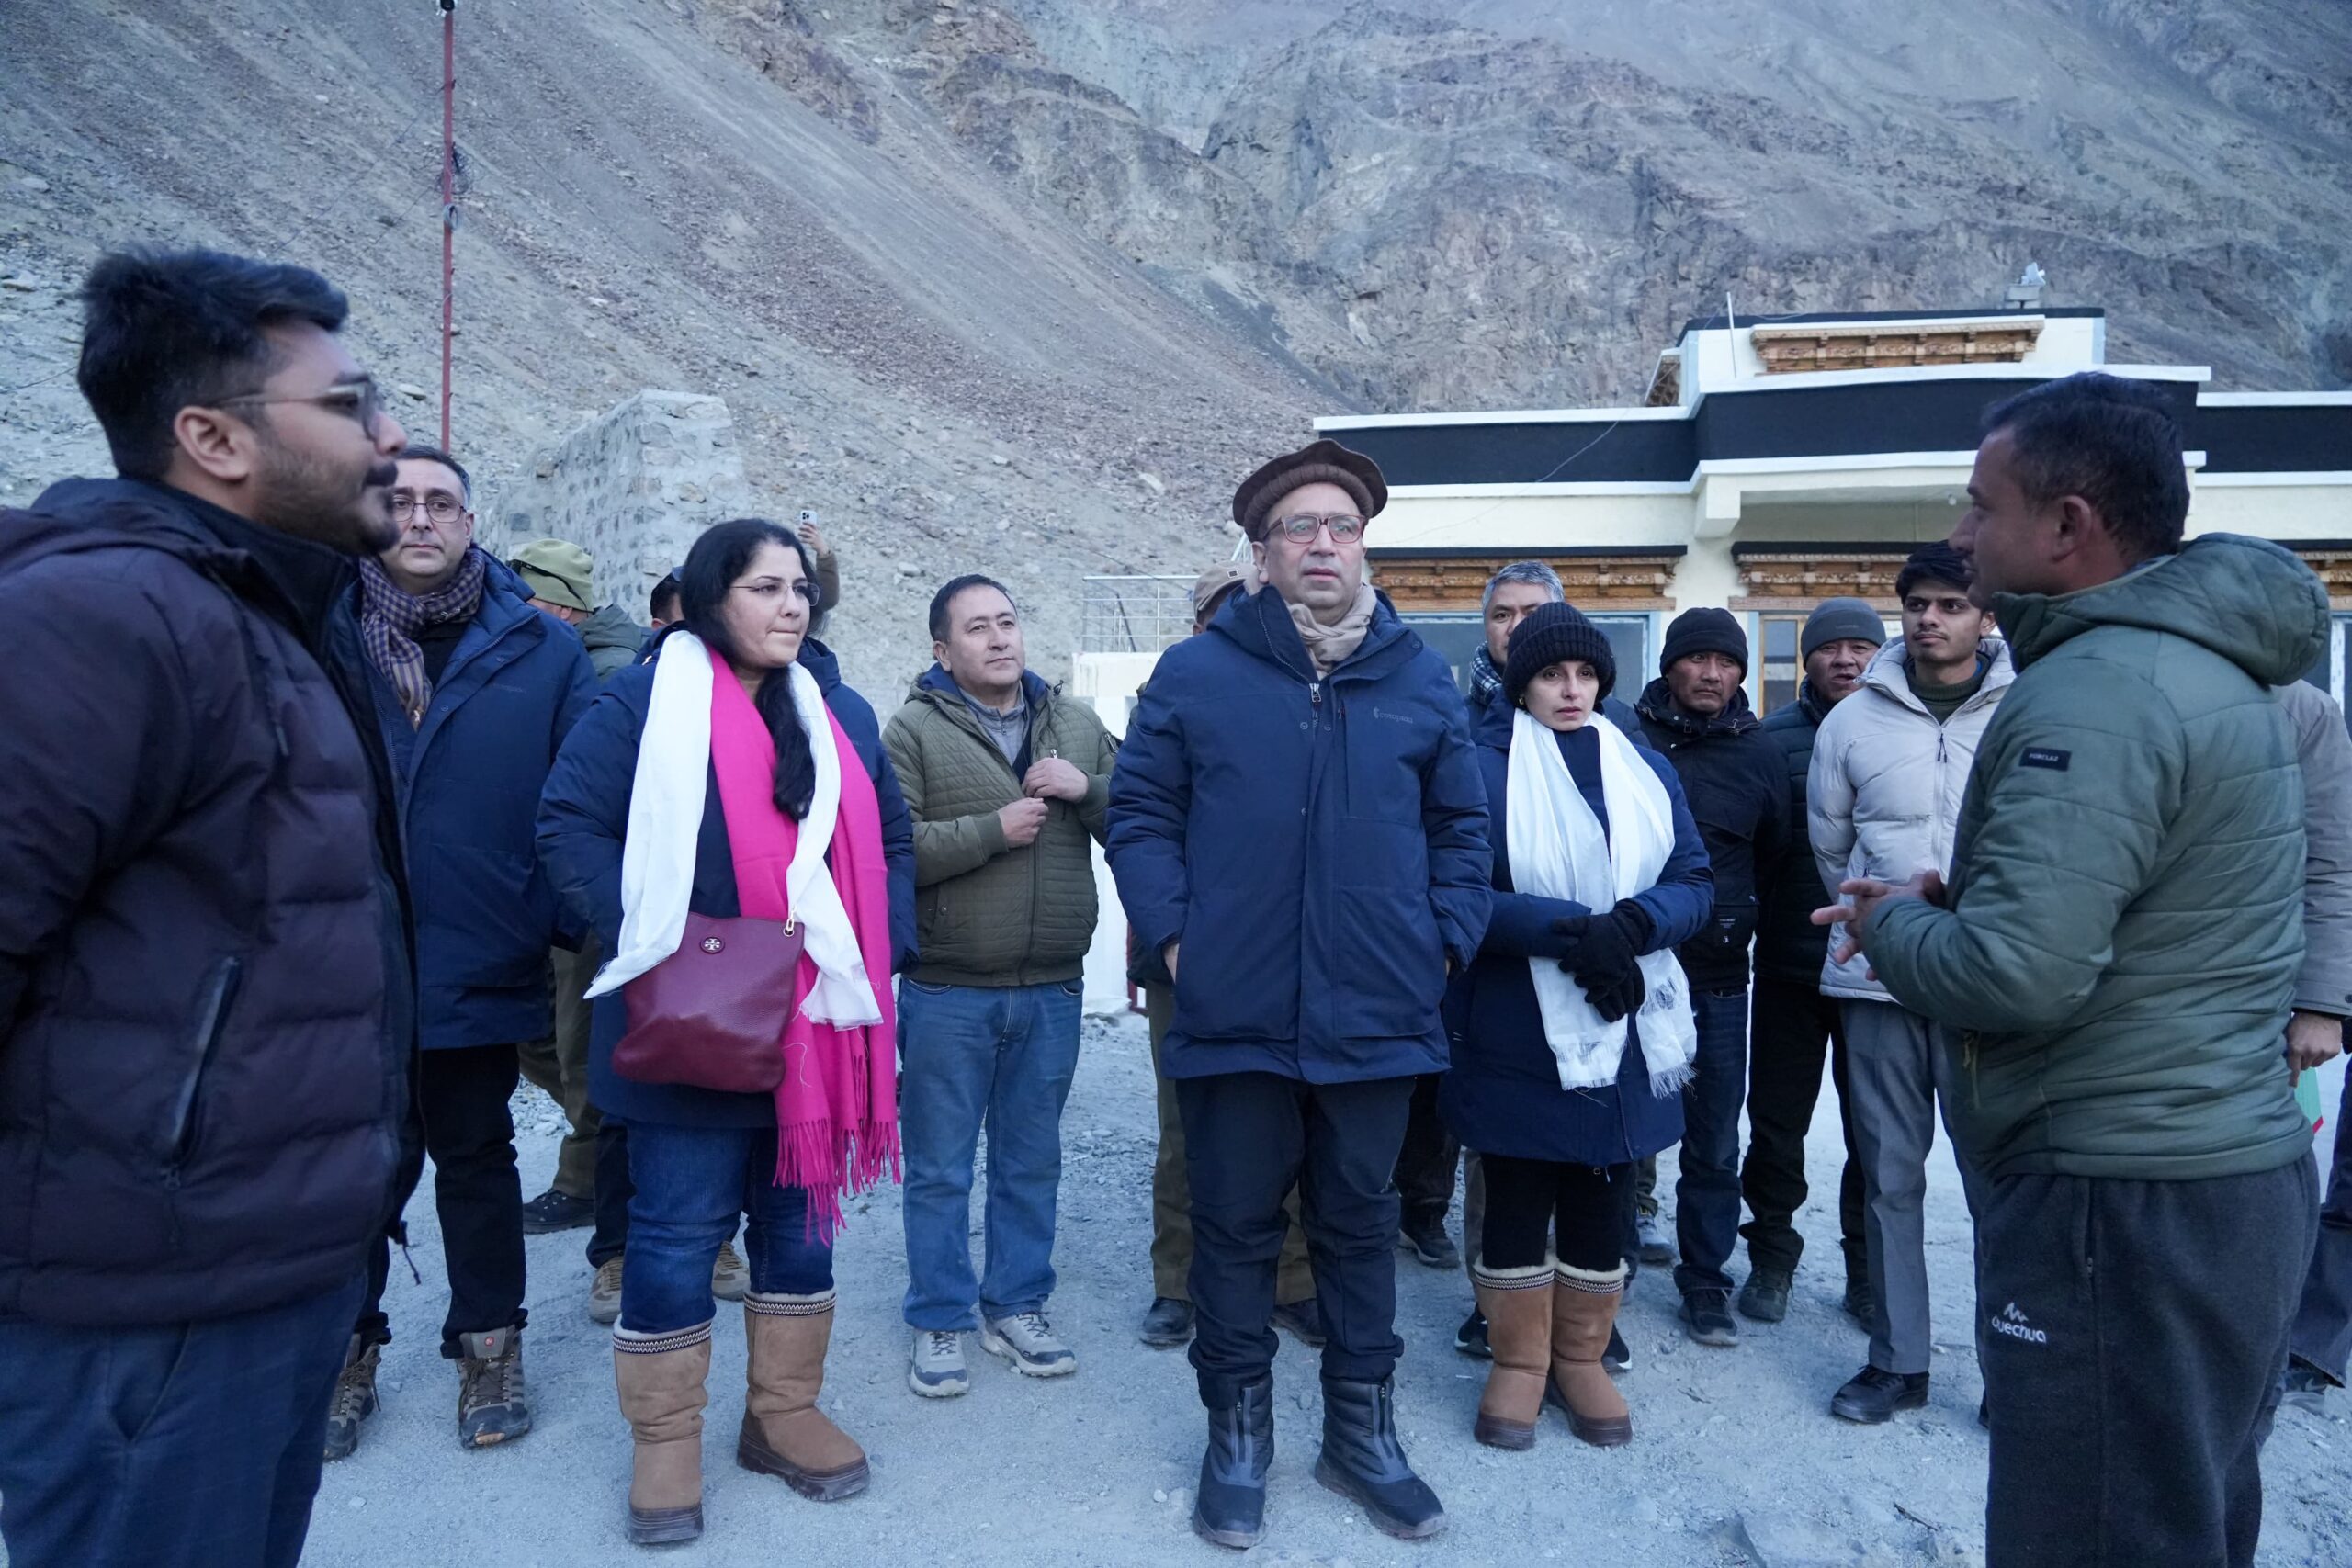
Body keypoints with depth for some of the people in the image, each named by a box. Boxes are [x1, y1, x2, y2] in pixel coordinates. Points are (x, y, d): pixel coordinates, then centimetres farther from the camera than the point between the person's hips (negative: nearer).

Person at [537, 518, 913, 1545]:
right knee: (678, 1229, 4)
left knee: (801, 1216, 13)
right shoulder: (646, 699, -5)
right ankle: (665, 1443, 20)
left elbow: (889, 839, 15)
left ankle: (784, 1413, 29)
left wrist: (880, 948, 3)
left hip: (817, 1021, 5)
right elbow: (568, 824, -8)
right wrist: (648, 940, -17)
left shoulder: (840, 712, 11)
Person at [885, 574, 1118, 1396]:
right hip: (946, 995, -3)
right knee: (940, 1171, 8)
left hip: (1051, 990, 4)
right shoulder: (913, 731, -5)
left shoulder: (1078, 725, 8)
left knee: (1032, 1164, 15)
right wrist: (995, 829, -19)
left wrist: (1090, 789, -13)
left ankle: (1016, 1306, 31)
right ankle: (939, 1322, 24)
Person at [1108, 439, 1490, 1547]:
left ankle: (1362, 1432, 33)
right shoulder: (1196, 673, -1)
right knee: (1236, 1228, 11)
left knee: (1360, 1228, 15)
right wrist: (1172, 936, -7)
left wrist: (1445, 942, 3)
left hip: (1376, 1017, 2)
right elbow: (1141, 814, 2)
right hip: (1235, 1014, -1)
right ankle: (1237, 1434, 30)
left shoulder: (1421, 679, 6)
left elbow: (1461, 828, 12)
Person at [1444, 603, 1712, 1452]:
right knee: (1517, 1204, 7)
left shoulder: (1646, 769, 9)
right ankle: (1519, 1364, 25)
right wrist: (1571, 932, -22)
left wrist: (1628, 925, -16)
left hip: (1623, 1034, 4)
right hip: (1515, 1037, -3)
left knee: (1600, 1204, 13)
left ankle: (1582, 1360, 30)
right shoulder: (1482, 768, -5)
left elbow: (1696, 882, 4)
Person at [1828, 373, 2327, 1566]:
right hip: (2238, 1169, 10)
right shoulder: (2205, 659, 12)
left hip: (2121, 1204, -10)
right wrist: (1955, 901, 8)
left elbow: (2017, 974, -28)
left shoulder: (2092, 691, -21)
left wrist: (1895, 927, -8)